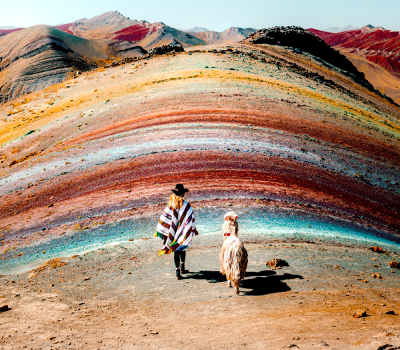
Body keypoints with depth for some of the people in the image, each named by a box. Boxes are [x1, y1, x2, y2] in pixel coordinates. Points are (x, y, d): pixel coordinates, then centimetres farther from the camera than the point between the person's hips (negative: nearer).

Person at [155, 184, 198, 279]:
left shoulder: (170, 205, -8)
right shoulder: (186, 205, -14)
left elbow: (164, 218, -7)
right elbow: (190, 219, -10)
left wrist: (159, 230, -1)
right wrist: (193, 229, 2)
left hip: (173, 232, 1)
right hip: (183, 232, -1)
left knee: (176, 251, 8)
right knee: (182, 248, 21)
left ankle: (178, 272, 5)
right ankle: (182, 268, 32)